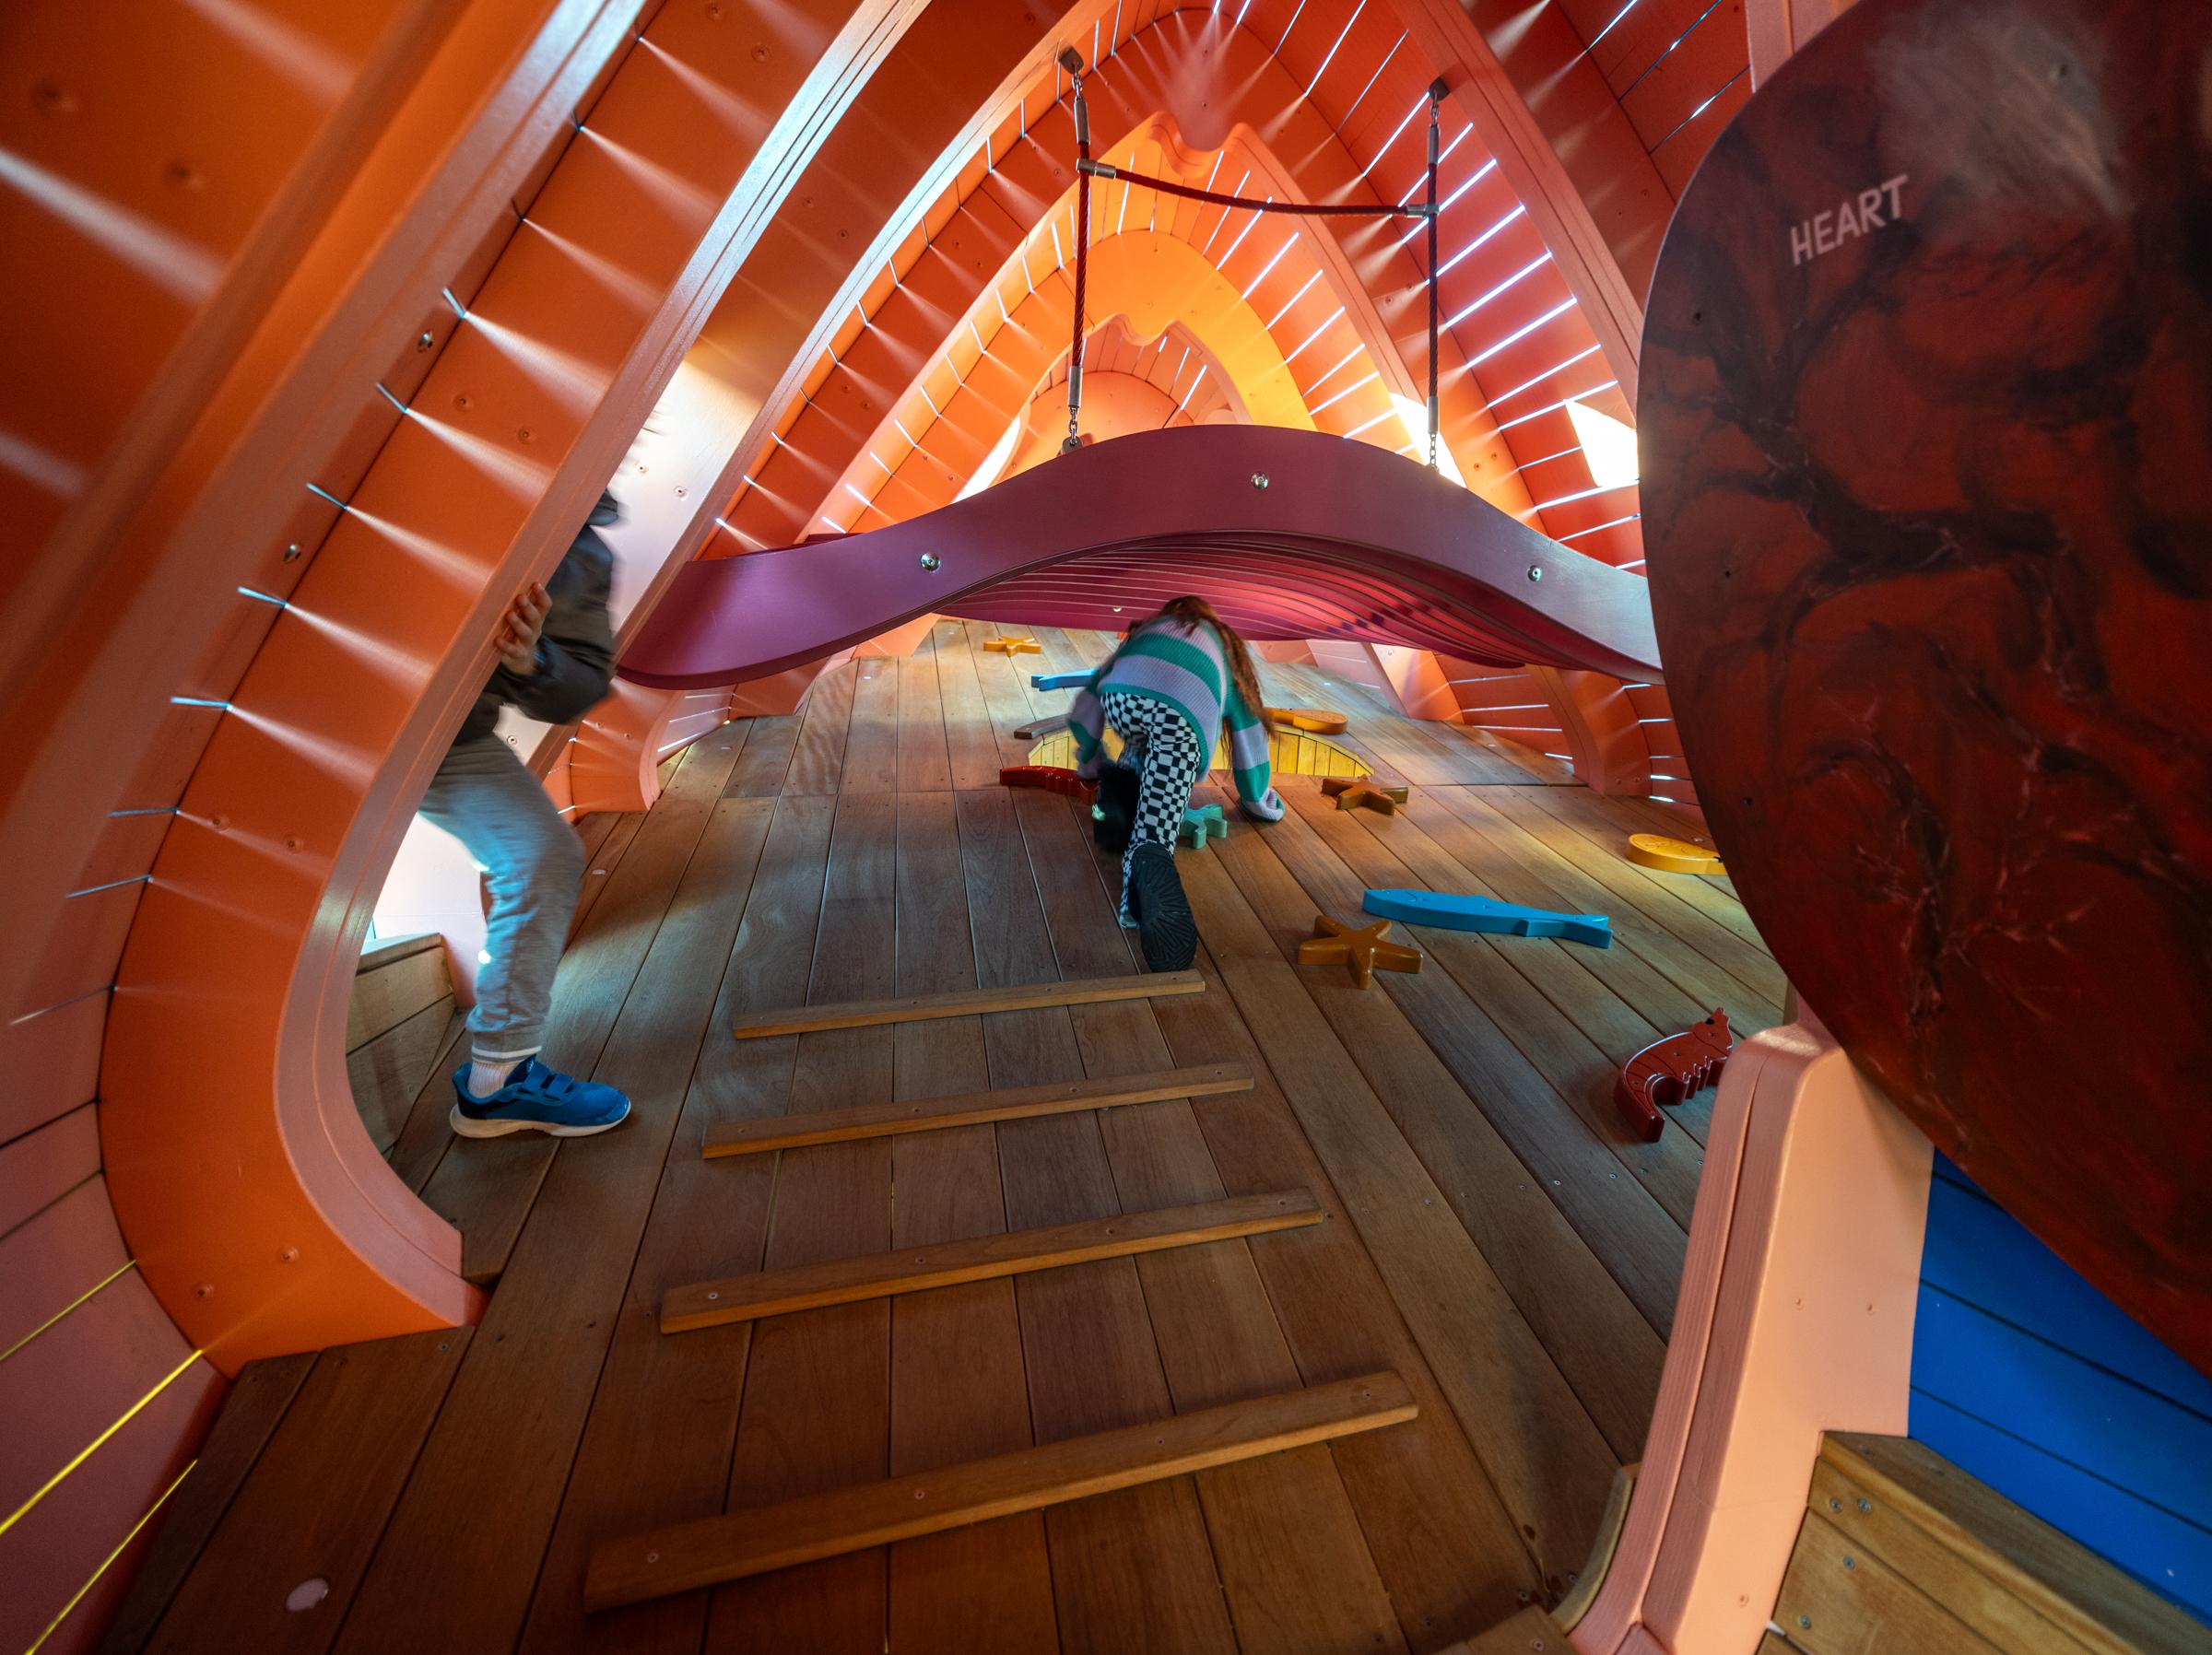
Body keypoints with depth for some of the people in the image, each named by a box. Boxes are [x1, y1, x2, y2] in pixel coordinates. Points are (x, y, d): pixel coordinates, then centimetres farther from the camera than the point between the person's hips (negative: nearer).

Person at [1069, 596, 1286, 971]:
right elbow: (1247, 728, 41)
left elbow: (1090, 696, 37)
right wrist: (1257, 799, 51)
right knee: (1154, 826, -7)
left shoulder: (1149, 627, 44)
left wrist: (1092, 764, 50)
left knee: (1150, 739, 36)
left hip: (1122, 696, 2)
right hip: (1184, 712, -1)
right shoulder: (1226, 643, 42)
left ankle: (1120, 786, 8)